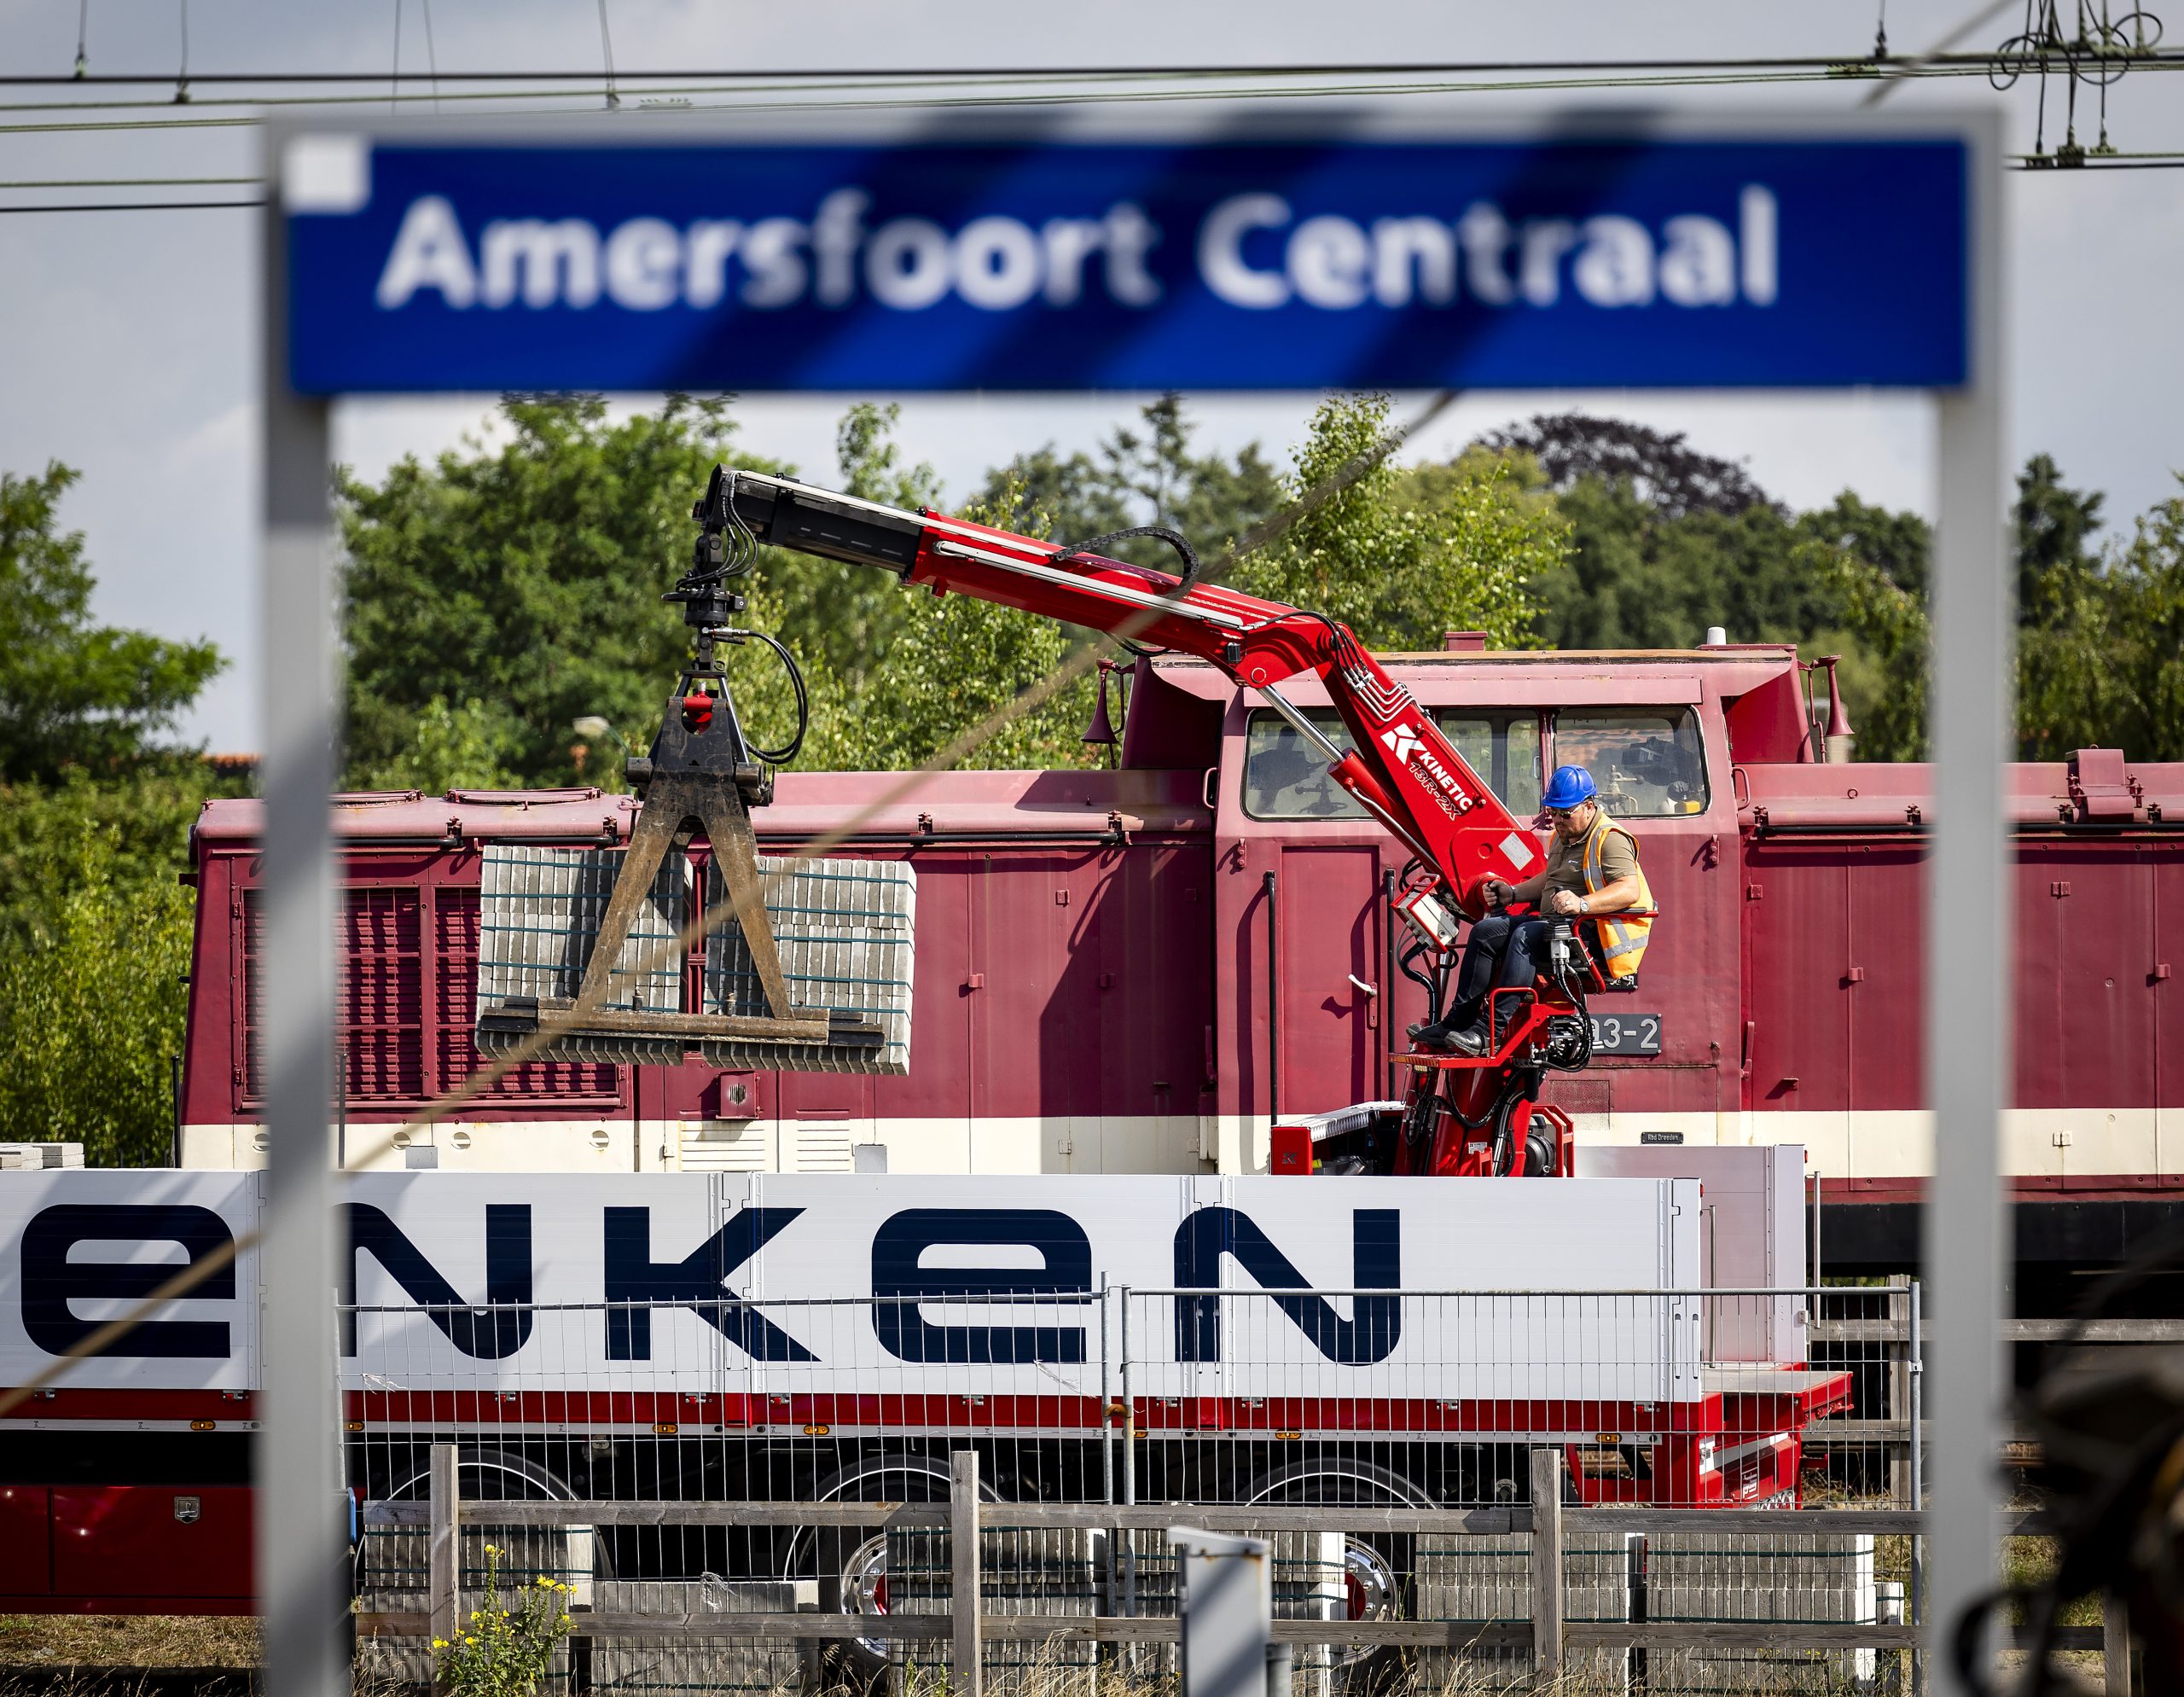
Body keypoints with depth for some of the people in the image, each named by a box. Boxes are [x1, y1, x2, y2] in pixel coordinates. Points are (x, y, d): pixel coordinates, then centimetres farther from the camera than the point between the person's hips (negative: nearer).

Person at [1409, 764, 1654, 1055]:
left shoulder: (1609, 840, -12)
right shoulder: (1563, 837, 18)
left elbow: (1629, 890, -26)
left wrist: (1583, 904, -40)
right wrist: (1512, 893, 18)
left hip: (1594, 937, -10)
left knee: (1526, 936, -32)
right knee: (1486, 932, -4)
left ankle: (1491, 1031, -38)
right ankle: (1456, 1023, -7)